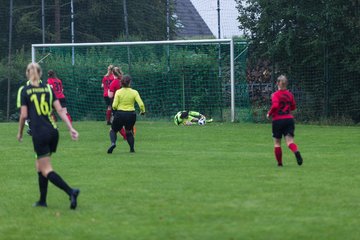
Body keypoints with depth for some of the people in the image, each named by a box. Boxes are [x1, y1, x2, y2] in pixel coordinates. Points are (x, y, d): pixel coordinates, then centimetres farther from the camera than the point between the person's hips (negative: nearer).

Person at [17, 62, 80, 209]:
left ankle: (71, 192, -25)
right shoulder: (48, 88, 10)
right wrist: (71, 128, 1)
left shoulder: (25, 91, -1)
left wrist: (20, 133, 10)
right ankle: (42, 200, 21)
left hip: (39, 134, -5)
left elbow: (24, 115, -4)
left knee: (46, 170, -5)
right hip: (53, 131, 5)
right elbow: (60, 110, 4)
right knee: (40, 165, 20)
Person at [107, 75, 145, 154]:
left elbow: (114, 106, -9)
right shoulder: (134, 92, -3)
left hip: (120, 114, -1)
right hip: (131, 114, 1)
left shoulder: (118, 92, -5)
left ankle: (113, 143, -12)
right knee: (129, 131, 26)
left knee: (113, 130, 18)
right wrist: (143, 111, 10)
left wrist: (115, 109, 13)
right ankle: (132, 148, 11)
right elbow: (141, 104, -9)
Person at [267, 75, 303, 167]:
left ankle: (279, 162, 14)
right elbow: (293, 107, 16)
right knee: (289, 140, -7)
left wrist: (269, 114, -8)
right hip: (289, 119, 3)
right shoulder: (289, 94, 7)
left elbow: (275, 106, -23)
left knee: (277, 142, 11)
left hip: (278, 120, -3)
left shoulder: (275, 95, -8)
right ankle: (296, 152, -37)